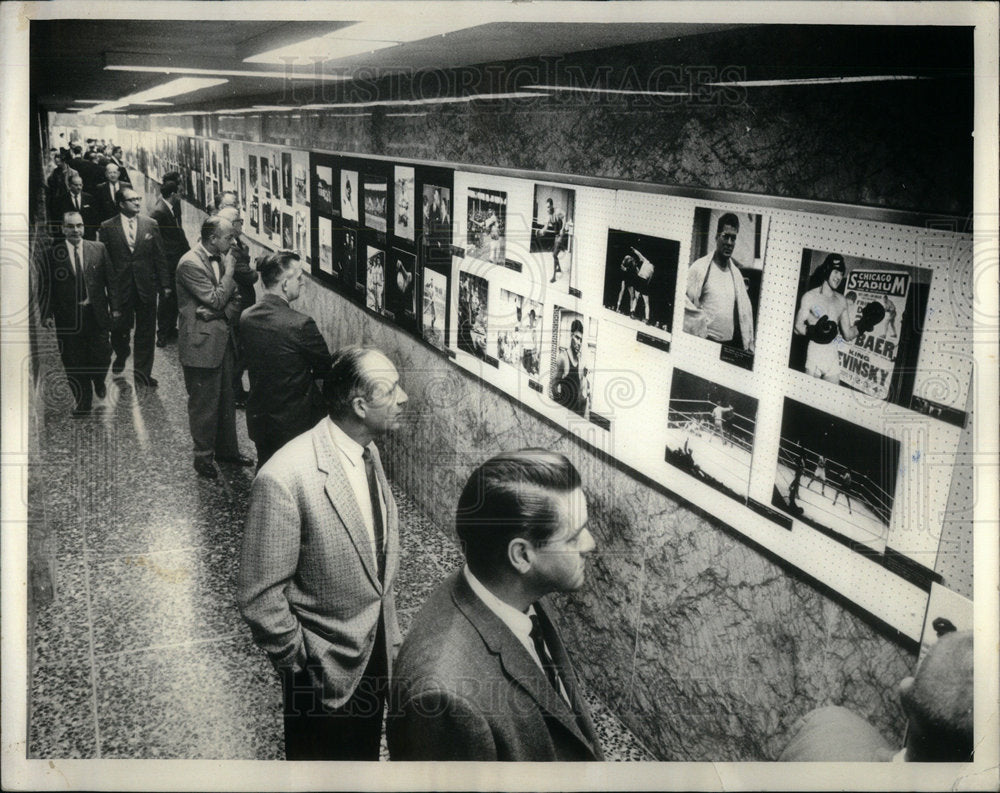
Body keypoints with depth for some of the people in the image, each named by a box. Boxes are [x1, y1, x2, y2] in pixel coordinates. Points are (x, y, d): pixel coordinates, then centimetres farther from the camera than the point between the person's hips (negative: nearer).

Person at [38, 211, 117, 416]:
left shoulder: (98, 249, 3)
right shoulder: (52, 253, 0)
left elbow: (110, 280, 4)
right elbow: (46, 287, 1)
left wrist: (114, 307, -1)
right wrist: (47, 314, -4)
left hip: (96, 314, 0)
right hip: (67, 318, 0)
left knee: (102, 356, 1)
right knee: (74, 363, 5)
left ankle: (98, 381, 35)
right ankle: (83, 401, 19)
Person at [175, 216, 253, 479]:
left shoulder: (220, 258, 8)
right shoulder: (190, 264, -18)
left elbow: (234, 299, 8)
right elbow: (215, 300, -21)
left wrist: (219, 312, -13)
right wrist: (229, 271, -13)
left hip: (223, 339, 8)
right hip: (202, 343, -8)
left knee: (226, 399, 17)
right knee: (204, 404, 4)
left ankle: (227, 449, 31)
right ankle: (203, 457, 18)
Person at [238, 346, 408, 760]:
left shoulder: (368, 452, -3)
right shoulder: (285, 478, -29)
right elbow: (259, 598, -23)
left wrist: (389, 635, 11)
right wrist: (305, 661, -15)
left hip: (375, 656, 7)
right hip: (324, 672, -6)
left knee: (365, 756, 25)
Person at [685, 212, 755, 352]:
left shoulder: (736, 272, 12)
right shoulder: (699, 267, -3)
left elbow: (745, 311, 14)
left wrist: (749, 346, 11)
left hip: (733, 344, 4)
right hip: (704, 343, -4)